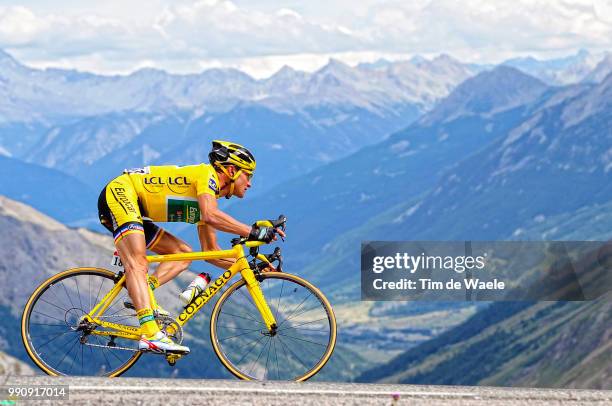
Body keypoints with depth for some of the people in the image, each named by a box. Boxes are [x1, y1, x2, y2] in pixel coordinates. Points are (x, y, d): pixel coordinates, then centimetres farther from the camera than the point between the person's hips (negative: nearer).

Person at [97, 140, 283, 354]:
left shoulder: (210, 197, 18)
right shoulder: (207, 174, -10)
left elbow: (210, 251, 20)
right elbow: (210, 216, -29)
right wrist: (254, 232, -27)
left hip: (136, 212, 10)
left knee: (183, 254, 6)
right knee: (137, 263, -28)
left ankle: (140, 297, -13)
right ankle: (151, 334, -44)